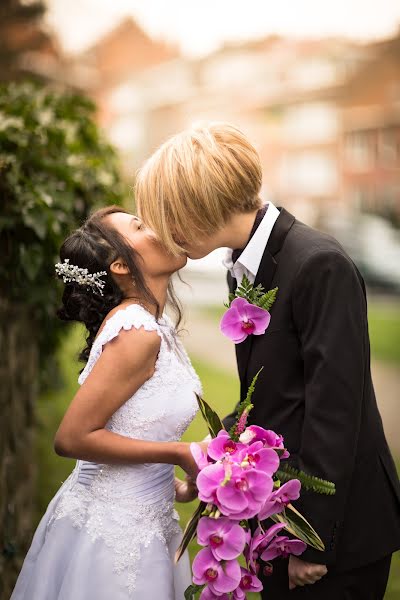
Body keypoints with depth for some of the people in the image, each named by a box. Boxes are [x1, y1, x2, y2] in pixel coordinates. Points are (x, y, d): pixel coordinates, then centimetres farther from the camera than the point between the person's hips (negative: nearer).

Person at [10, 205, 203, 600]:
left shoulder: (153, 325, 4)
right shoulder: (136, 331, -22)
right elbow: (72, 438, -23)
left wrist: (168, 483, 6)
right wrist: (181, 455, -19)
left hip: (138, 519, 8)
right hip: (114, 530, -8)